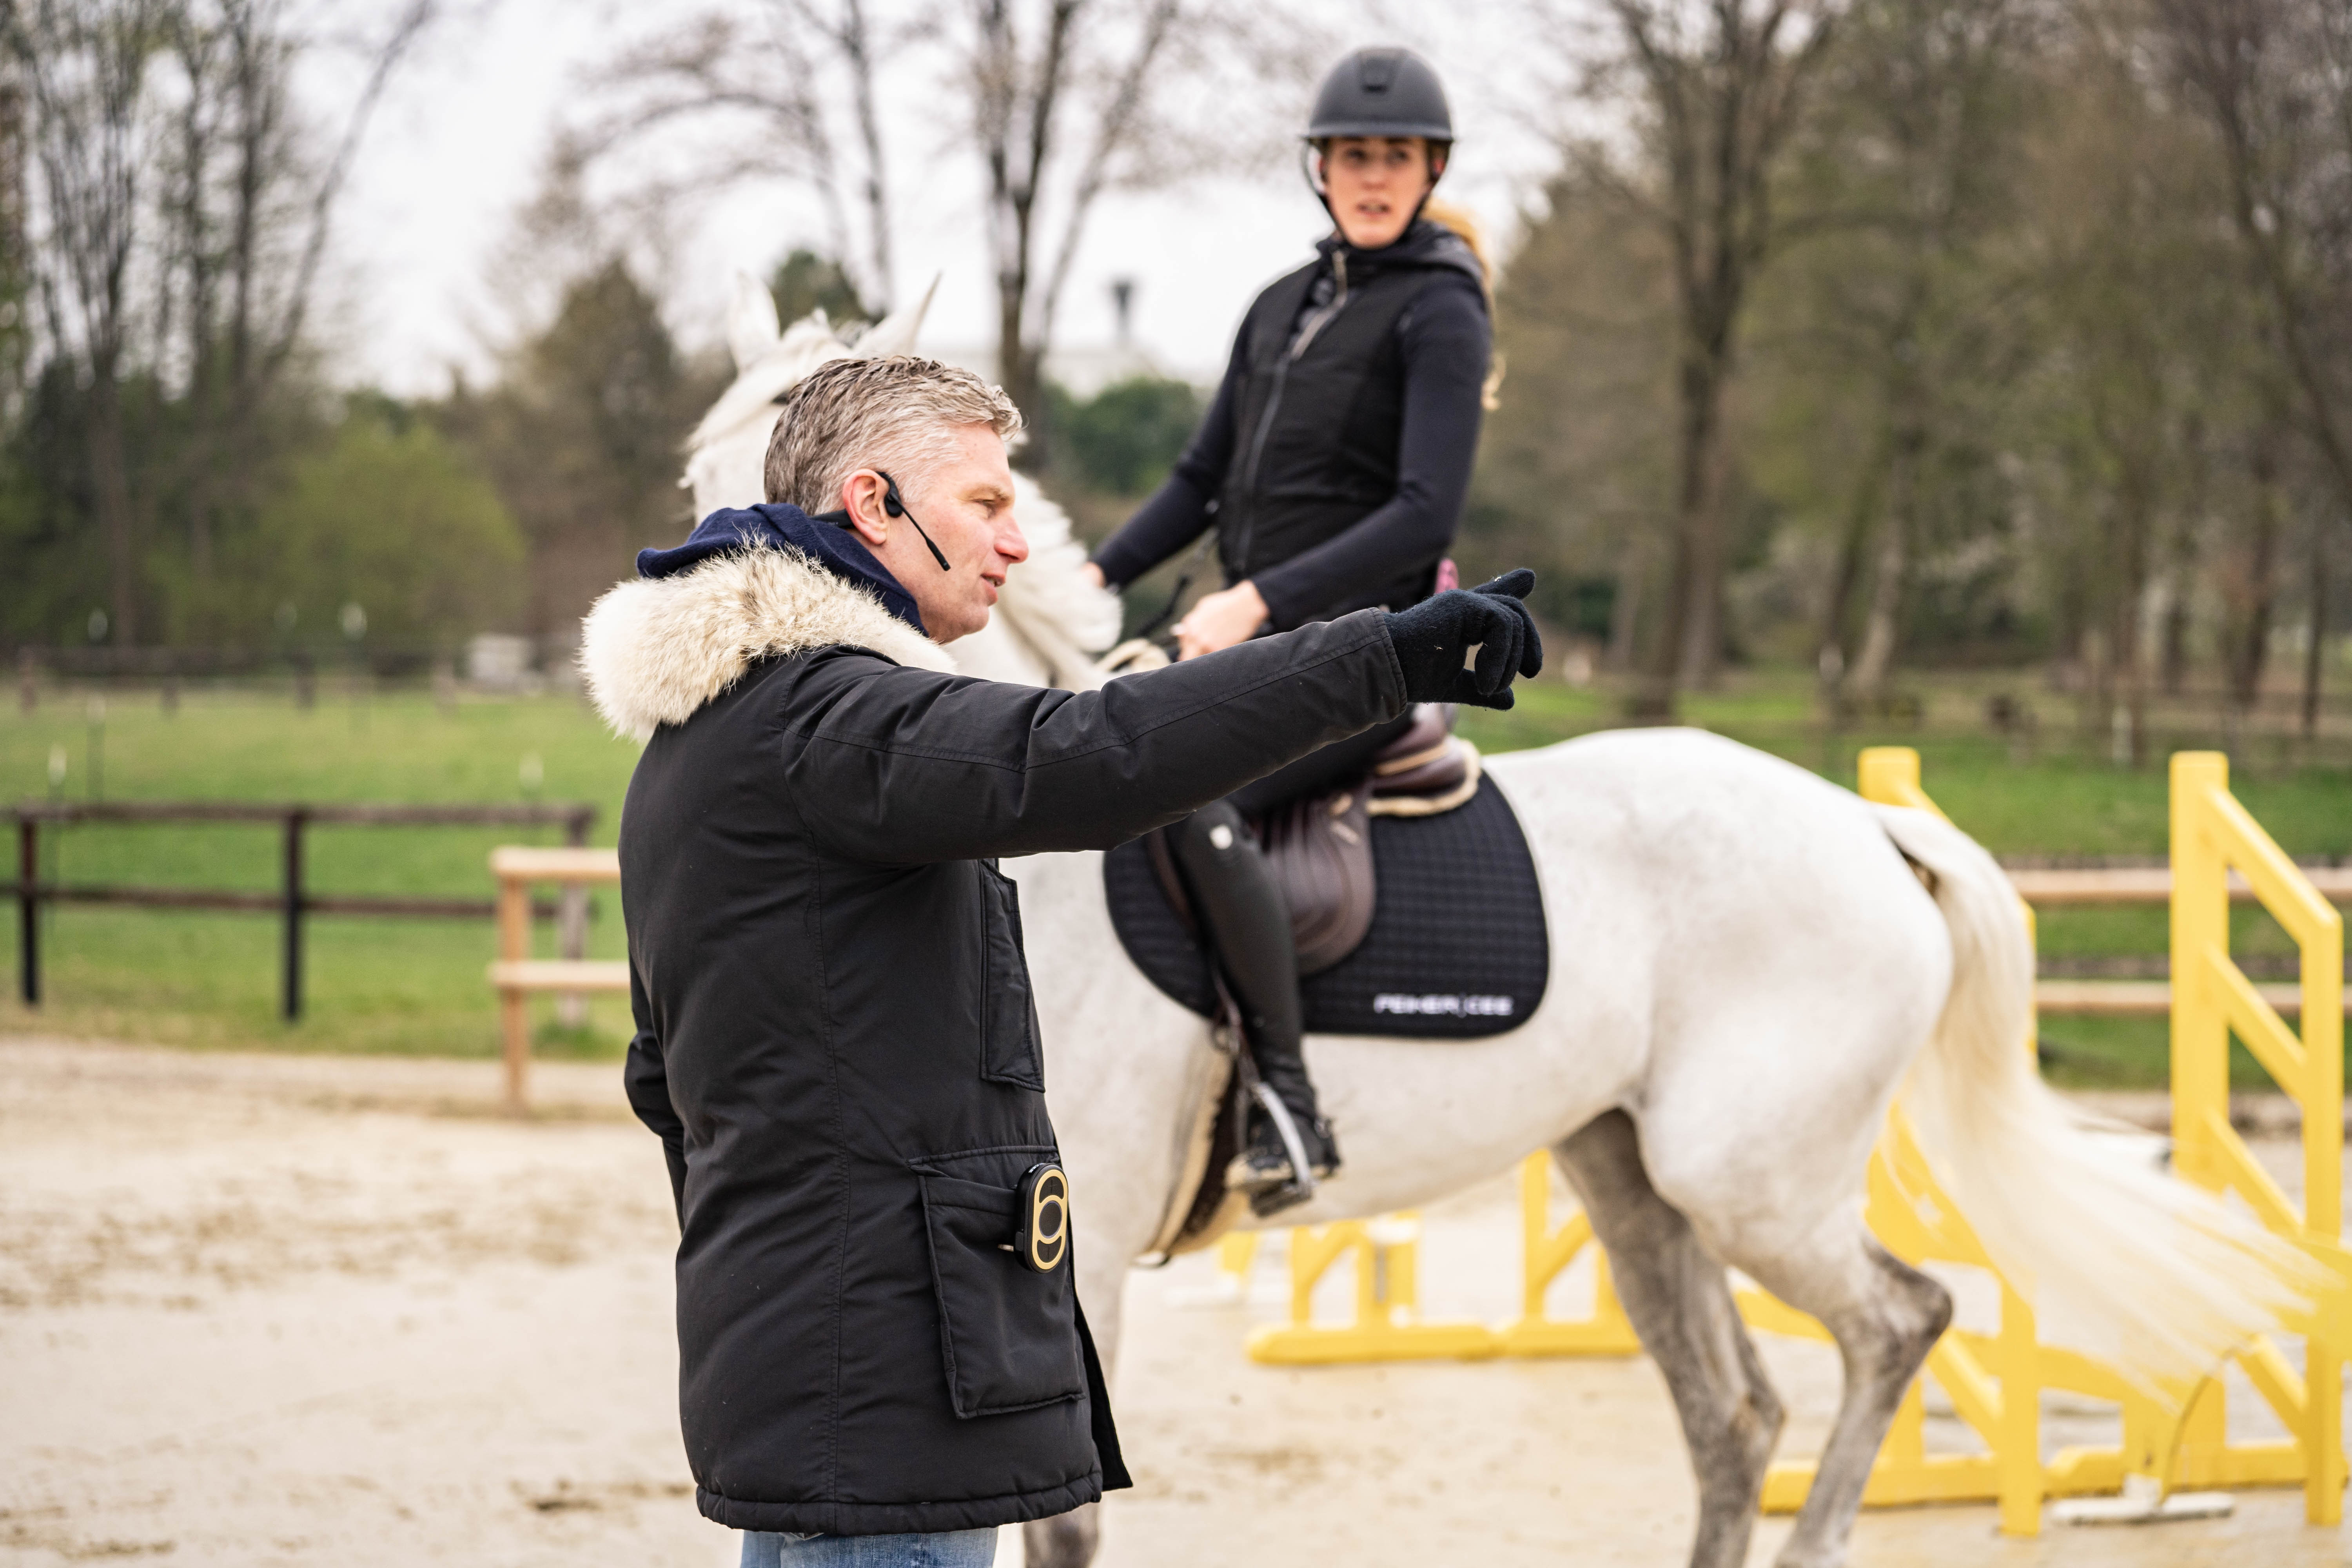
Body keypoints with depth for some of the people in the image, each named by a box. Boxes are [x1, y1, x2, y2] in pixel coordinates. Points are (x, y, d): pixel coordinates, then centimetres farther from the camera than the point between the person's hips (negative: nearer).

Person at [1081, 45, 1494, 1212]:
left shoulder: (1440, 312, -7)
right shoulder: (1281, 310, 16)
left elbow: (1427, 513, -17)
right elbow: (1202, 481, 20)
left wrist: (1260, 599, -24)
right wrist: (1097, 576, 4)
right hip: (1251, 637, 9)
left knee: (1194, 803, -32)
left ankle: (1289, 1105, -28)